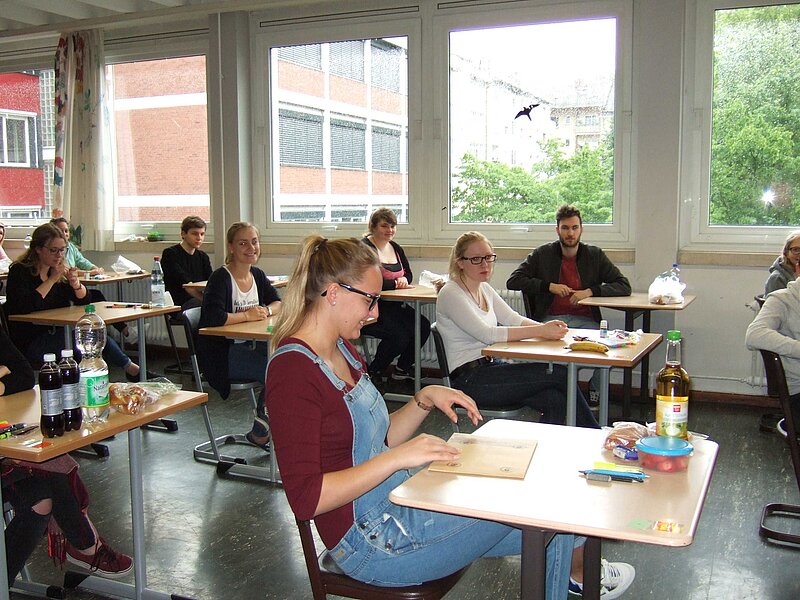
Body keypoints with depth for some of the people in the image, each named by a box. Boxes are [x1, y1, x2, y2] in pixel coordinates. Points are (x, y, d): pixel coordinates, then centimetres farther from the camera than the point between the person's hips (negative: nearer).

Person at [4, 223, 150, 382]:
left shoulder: (59, 269, 9)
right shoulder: (20, 271, -10)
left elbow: (84, 301, 9)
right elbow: (25, 307, -26)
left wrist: (76, 284, -13)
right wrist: (52, 280, -22)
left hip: (55, 335, 6)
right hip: (29, 343, -6)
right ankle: (131, 369, -10)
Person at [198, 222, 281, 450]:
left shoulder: (257, 275, 11)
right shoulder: (220, 279, -15)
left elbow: (278, 302, 15)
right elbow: (212, 318, -28)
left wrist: (266, 311, -9)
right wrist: (247, 315, -17)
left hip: (249, 346, 8)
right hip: (222, 354, -8)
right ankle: (260, 431, -1)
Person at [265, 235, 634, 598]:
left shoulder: (341, 349, 7)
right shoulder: (292, 371, -23)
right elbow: (305, 498, -27)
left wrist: (424, 399, -3)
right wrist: (397, 457, -29)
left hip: (397, 499, 9)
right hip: (373, 541, -9)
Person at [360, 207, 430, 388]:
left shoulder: (395, 248, 15)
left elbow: (408, 273, 18)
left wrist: (404, 279, -7)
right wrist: (396, 284, -15)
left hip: (392, 305, 8)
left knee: (424, 327, -11)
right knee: (399, 335, -27)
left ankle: (402, 369, 9)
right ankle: (373, 372, -1)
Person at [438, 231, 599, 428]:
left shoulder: (484, 289, 15)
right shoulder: (450, 294, -12)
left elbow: (513, 319, 10)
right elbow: (486, 334, -21)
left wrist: (546, 327, -12)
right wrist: (540, 331, -25)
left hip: (490, 367, 8)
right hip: (469, 380, -8)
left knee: (555, 400, -17)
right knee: (559, 373, -15)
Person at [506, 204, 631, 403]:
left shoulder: (595, 255, 12)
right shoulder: (543, 254, 11)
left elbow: (624, 286, 8)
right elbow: (513, 281, 4)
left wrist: (590, 291, -7)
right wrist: (549, 286, -6)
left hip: (585, 319, 1)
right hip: (551, 318, -1)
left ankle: (595, 394, -7)